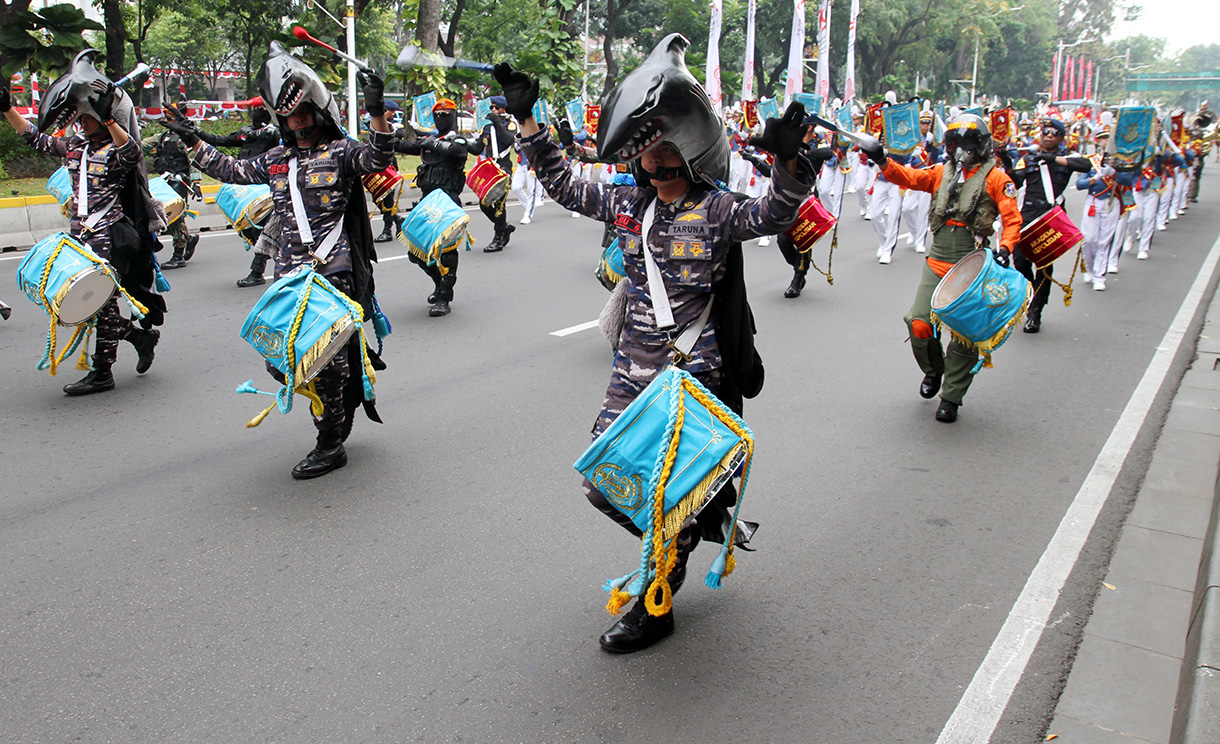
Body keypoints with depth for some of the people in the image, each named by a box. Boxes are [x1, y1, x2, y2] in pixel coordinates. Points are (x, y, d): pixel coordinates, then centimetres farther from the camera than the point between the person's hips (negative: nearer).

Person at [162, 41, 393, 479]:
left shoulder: (341, 151, 1)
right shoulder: (275, 160, 19)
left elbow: (378, 159, -17)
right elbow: (230, 171, 29)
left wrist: (377, 114, -30)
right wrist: (191, 140, 27)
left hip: (333, 270, -6)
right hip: (288, 273, 6)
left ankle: (330, 445, 6)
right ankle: (349, 387, 26)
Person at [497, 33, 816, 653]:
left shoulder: (716, 210, -7)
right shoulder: (627, 203, 7)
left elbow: (774, 213, -21)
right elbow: (563, 186, 14)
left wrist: (788, 163, -39)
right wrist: (526, 121, 9)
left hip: (694, 376, -6)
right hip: (633, 371, 6)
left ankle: (654, 608, 21)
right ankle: (700, 527, 33)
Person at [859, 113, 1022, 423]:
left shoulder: (995, 178, 2)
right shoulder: (942, 172, 13)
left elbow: (1012, 218, -1)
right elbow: (909, 177, 0)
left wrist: (1004, 248, -17)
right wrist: (883, 162, -17)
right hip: (937, 261, 3)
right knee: (919, 323, -5)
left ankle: (951, 397, 13)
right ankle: (933, 371, 26)